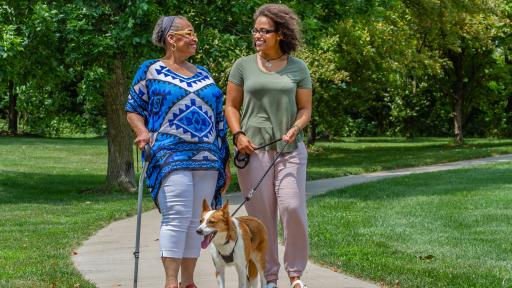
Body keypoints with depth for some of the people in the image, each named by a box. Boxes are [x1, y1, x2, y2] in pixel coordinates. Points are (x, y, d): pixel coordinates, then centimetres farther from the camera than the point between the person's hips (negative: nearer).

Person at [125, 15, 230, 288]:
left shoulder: (203, 74, 20)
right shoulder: (151, 70, 6)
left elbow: (218, 119, 21)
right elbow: (133, 109, 6)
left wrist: (225, 162, 18)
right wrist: (142, 132, -15)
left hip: (207, 157, 5)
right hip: (170, 156, -5)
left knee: (196, 220, 3)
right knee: (177, 217, -15)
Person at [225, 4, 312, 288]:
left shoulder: (297, 68, 8)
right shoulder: (243, 66, 8)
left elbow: (305, 108, 10)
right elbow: (231, 106, 10)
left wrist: (295, 128, -9)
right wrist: (238, 134, -6)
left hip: (290, 148, 0)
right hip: (253, 148, 0)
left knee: (293, 208, -11)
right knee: (261, 214, 1)